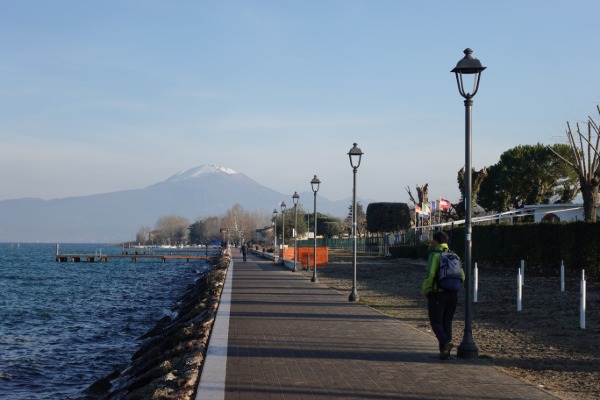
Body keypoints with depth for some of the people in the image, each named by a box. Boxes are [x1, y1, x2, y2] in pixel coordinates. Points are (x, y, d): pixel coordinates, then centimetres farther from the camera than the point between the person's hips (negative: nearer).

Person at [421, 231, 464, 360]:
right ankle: (444, 351, 11)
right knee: (447, 323, 14)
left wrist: (424, 290, -6)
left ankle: (446, 342, -21)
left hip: (437, 294, -5)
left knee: (436, 323, 4)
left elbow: (430, 274, -20)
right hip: (452, 295, 5)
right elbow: (461, 277, 6)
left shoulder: (435, 255, -10)